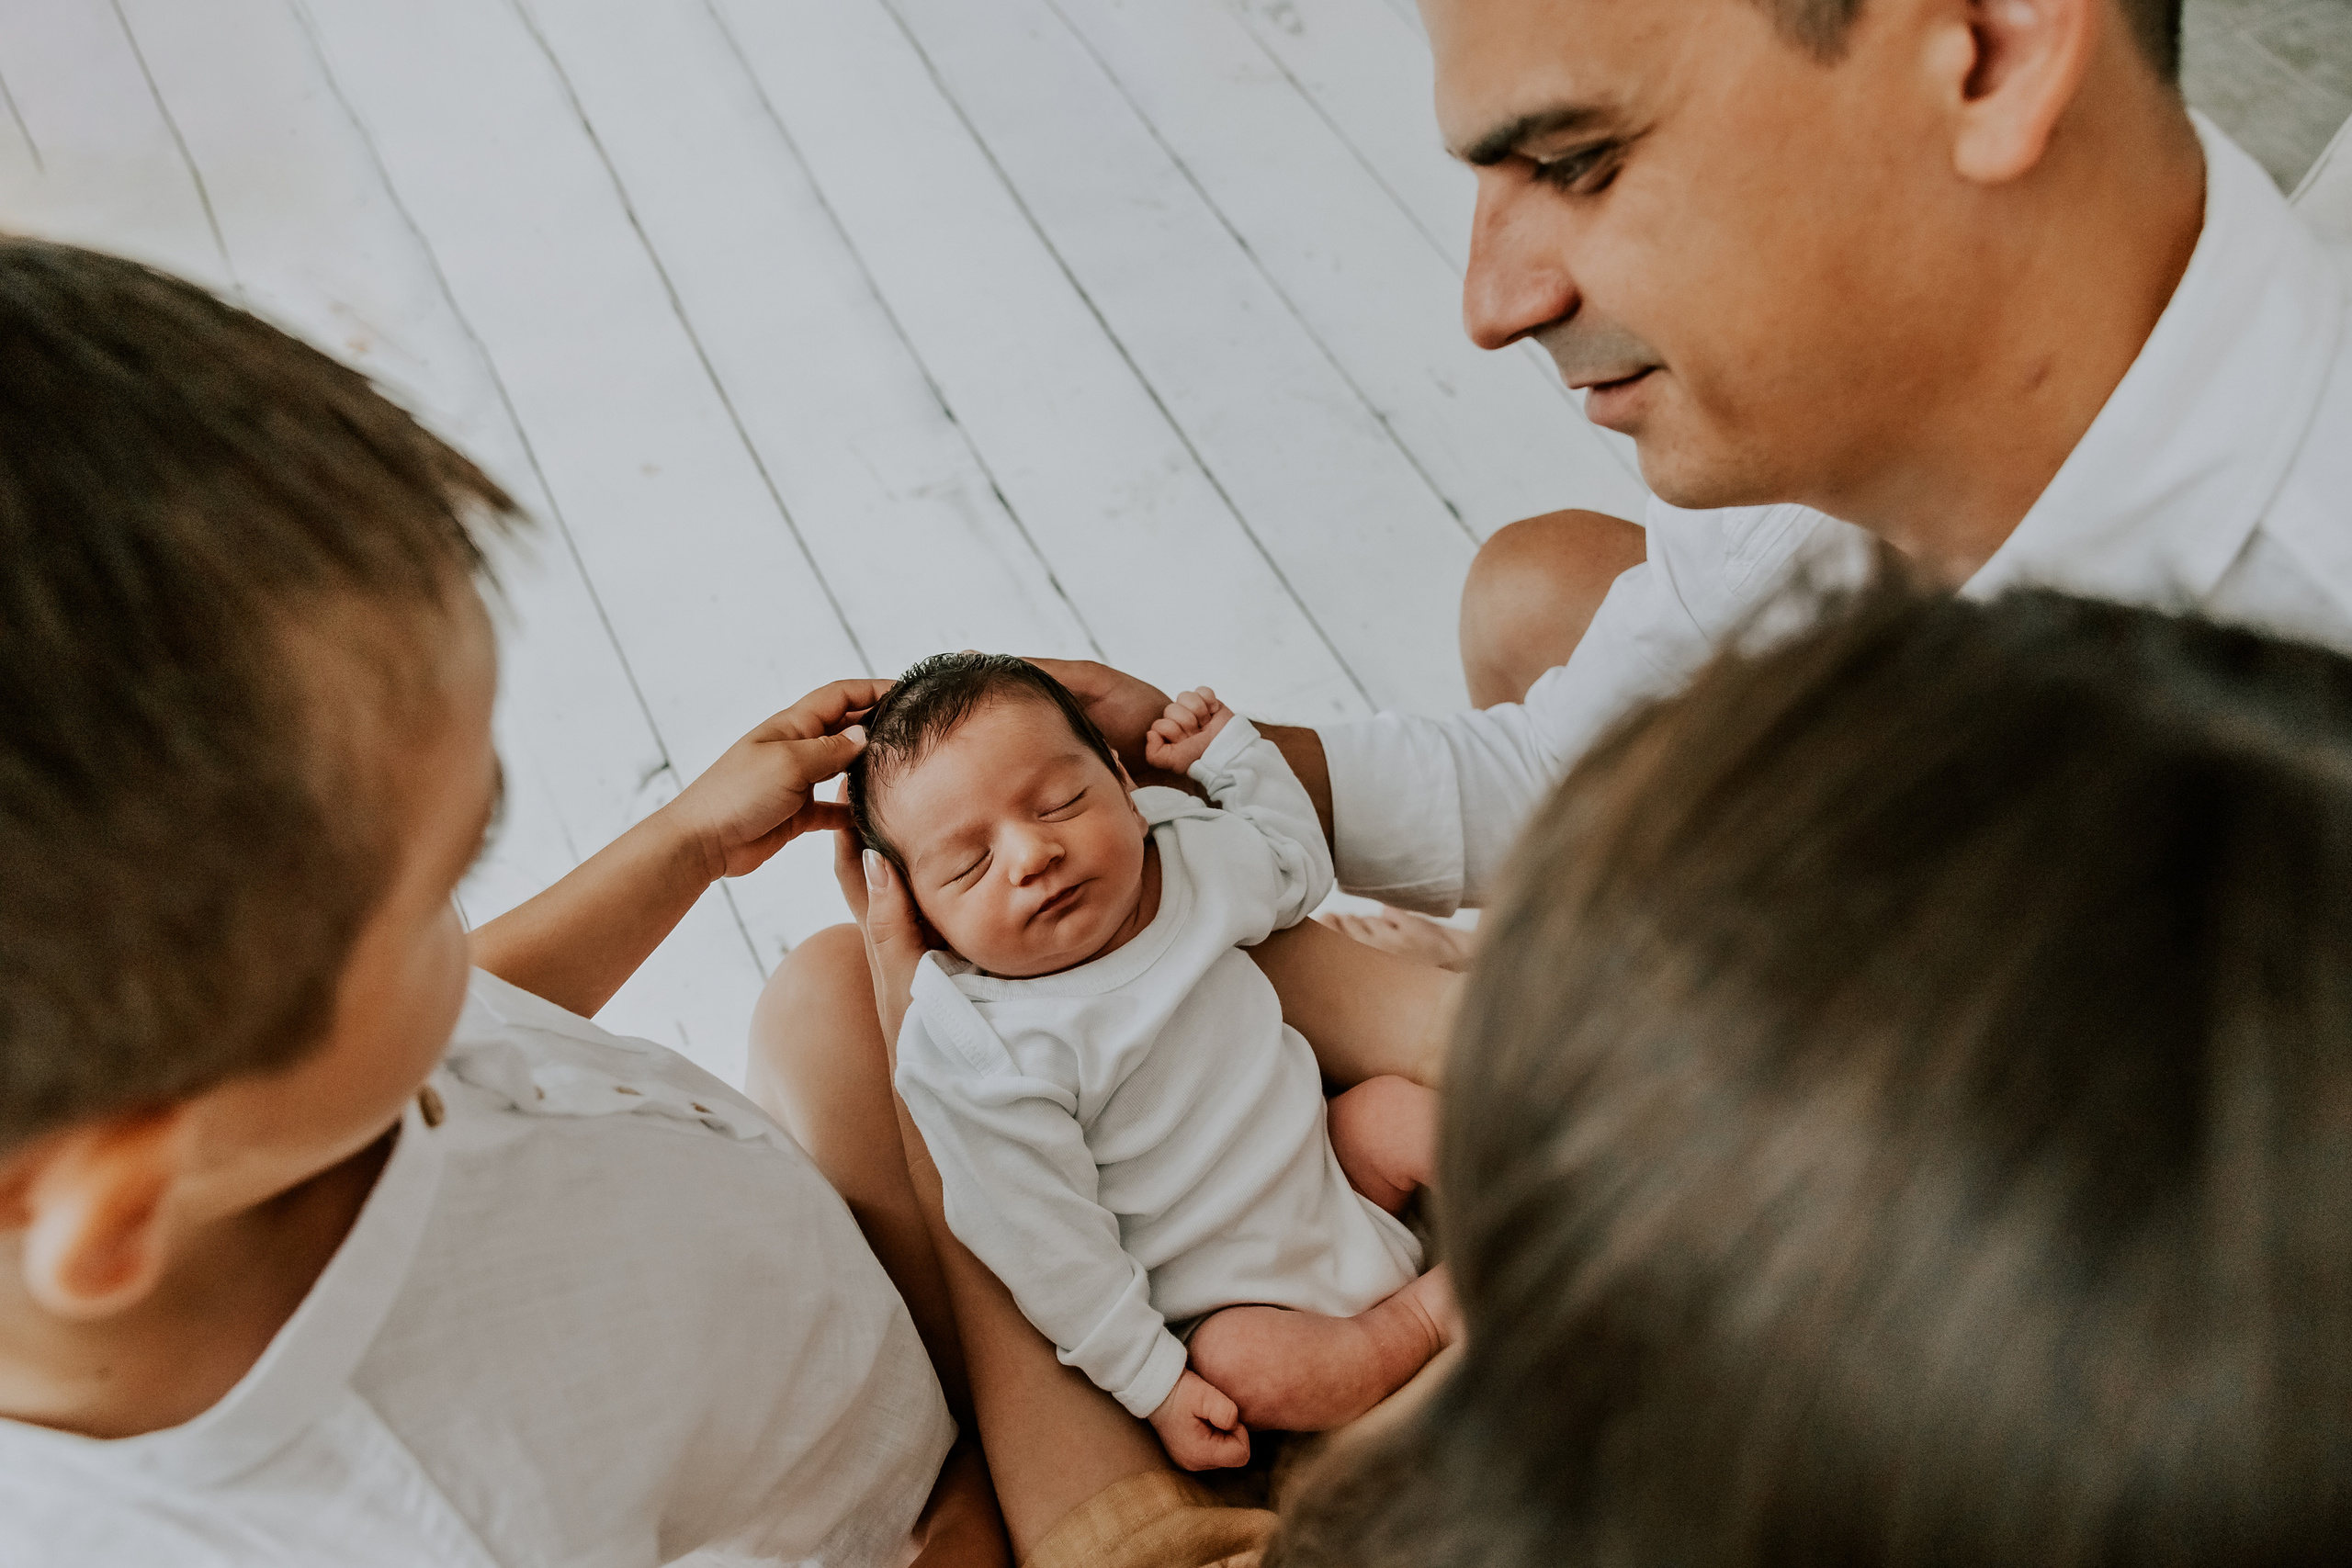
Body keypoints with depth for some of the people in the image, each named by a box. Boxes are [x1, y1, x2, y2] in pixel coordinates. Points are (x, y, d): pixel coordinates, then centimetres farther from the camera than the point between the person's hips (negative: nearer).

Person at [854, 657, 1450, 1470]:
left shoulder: (1191, 852, -9)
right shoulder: (978, 1058, -28)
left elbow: (1298, 868, 15)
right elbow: (1051, 1252, -21)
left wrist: (1229, 750, 6)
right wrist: (1152, 1381, -18)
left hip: (1318, 1158, 7)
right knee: (1242, 1365, -30)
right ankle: (1429, 1312, -9)